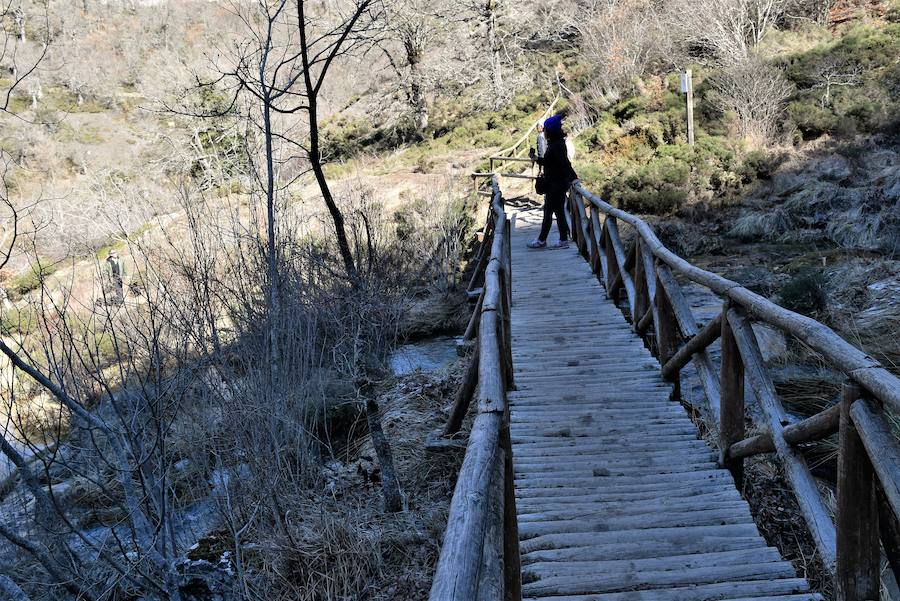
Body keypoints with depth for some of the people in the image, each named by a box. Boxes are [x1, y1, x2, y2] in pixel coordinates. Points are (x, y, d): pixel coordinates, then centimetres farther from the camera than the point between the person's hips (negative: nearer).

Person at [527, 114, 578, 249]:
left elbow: (565, 163, -27)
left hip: (557, 184, -10)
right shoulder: (553, 144, 12)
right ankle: (563, 240, 15)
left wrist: (573, 178, -35)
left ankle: (542, 240, 7)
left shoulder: (557, 145, -18)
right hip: (554, 183, 10)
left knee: (548, 211, -2)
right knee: (559, 211, 11)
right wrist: (537, 159, 19)